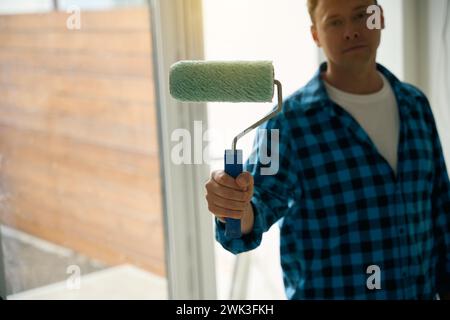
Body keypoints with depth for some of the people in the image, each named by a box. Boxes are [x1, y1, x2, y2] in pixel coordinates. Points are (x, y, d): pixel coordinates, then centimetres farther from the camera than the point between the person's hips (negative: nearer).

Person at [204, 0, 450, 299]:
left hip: (418, 291, 5)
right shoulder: (289, 122, -14)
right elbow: (253, 219, -20)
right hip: (325, 292, -4)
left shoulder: (415, 105, 2)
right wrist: (234, 206, -42)